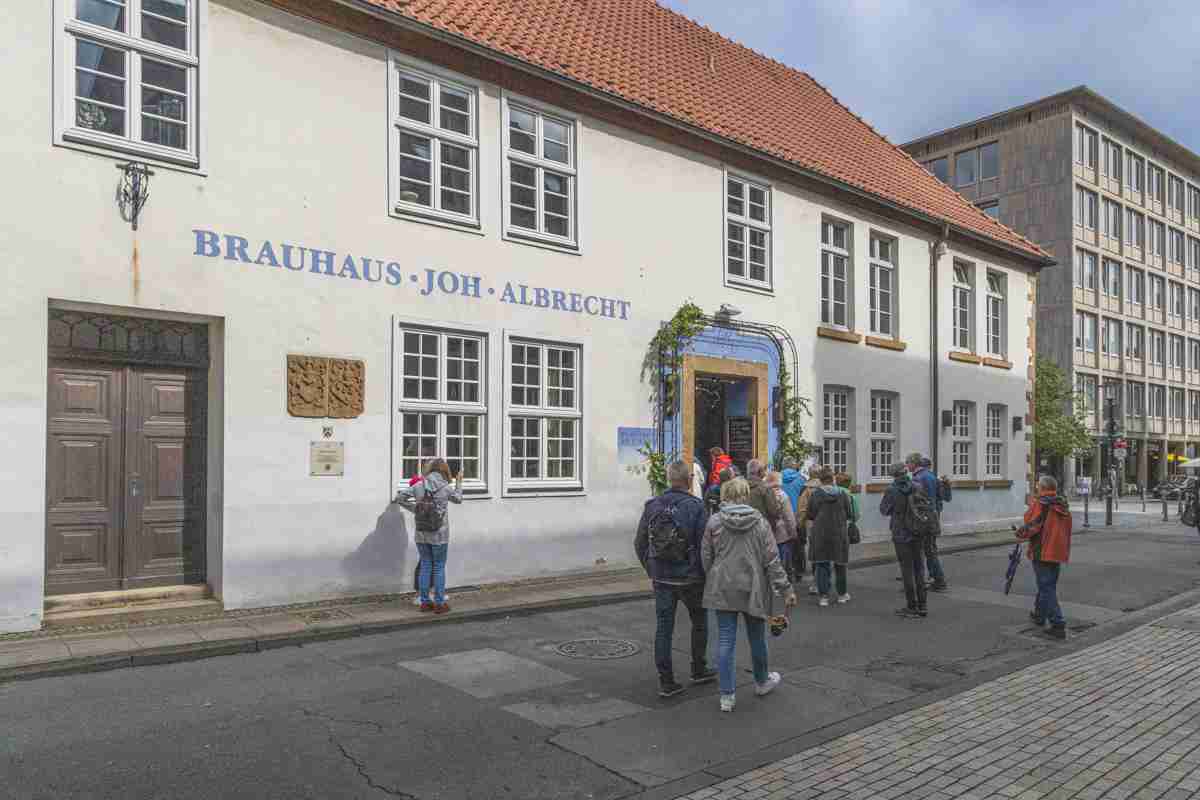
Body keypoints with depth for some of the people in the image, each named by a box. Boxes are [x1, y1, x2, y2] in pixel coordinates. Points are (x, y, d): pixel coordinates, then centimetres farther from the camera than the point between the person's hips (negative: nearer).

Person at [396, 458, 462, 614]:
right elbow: (458, 499, 11)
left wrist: (413, 508, 9)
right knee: (439, 567, 6)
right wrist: (458, 482, 25)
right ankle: (439, 604, 10)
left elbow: (399, 497, 1)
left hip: (421, 535, 3)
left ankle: (425, 602, 17)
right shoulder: (446, 487, -8)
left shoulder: (418, 486, -3)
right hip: (439, 536, -3)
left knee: (425, 566, 12)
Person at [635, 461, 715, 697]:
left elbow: (640, 543, 4)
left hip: (661, 578, 3)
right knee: (700, 622, 19)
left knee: (663, 627, 8)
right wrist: (706, 573, 0)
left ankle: (666, 681, 10)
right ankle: (699, 670, 30)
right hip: (690, 578, -3)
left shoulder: (652, 505, -1)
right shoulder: (696, 507, -13)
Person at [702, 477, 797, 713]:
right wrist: (786, 589, -1)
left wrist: (711, 579, 15)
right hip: (752, 588, 0)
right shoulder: (759, 522, -5)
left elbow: (706, 558, -1)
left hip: (722, 589, 0)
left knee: (725, 640, 4)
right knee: (757, 637, 18)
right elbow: (772, 560, -6)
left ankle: (727, 695, 4)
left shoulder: (714, 521, -5)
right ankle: (762, 682, 38)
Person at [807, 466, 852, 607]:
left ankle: (823, 596, 1)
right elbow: (848, 515, 5)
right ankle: (842, 594, 26)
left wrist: (810, 534, 8)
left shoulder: (815, 495, -6)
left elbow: (810, 518, -2)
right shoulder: (843, 494, -2)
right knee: (840, 563, 14)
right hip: (840, 533, 1)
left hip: (820, 534, -1)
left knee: (821, 564, 5)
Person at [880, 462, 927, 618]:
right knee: (919, 568, 12)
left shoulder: (892, 490, -12)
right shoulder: (918, 487, -4)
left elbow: (884, 510, -1)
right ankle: (922, 606, 15)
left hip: (901, 534, -3)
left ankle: (912, 607, 7)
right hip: (918, 533, 3)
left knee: (907, 570, 3)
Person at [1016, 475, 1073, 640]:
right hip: (1059, 553, 8)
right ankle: (1039, 614, 37)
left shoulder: (1040, 504, -15)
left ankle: (1058, 625, -9)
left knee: (1047, 589, -4)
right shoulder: (1063, 506, 10)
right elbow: (1064, 529, 17)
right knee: (1047, 585, 22)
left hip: (1042, 552, -8)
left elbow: (1031, 526, -20)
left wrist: (1020, 533, -3)